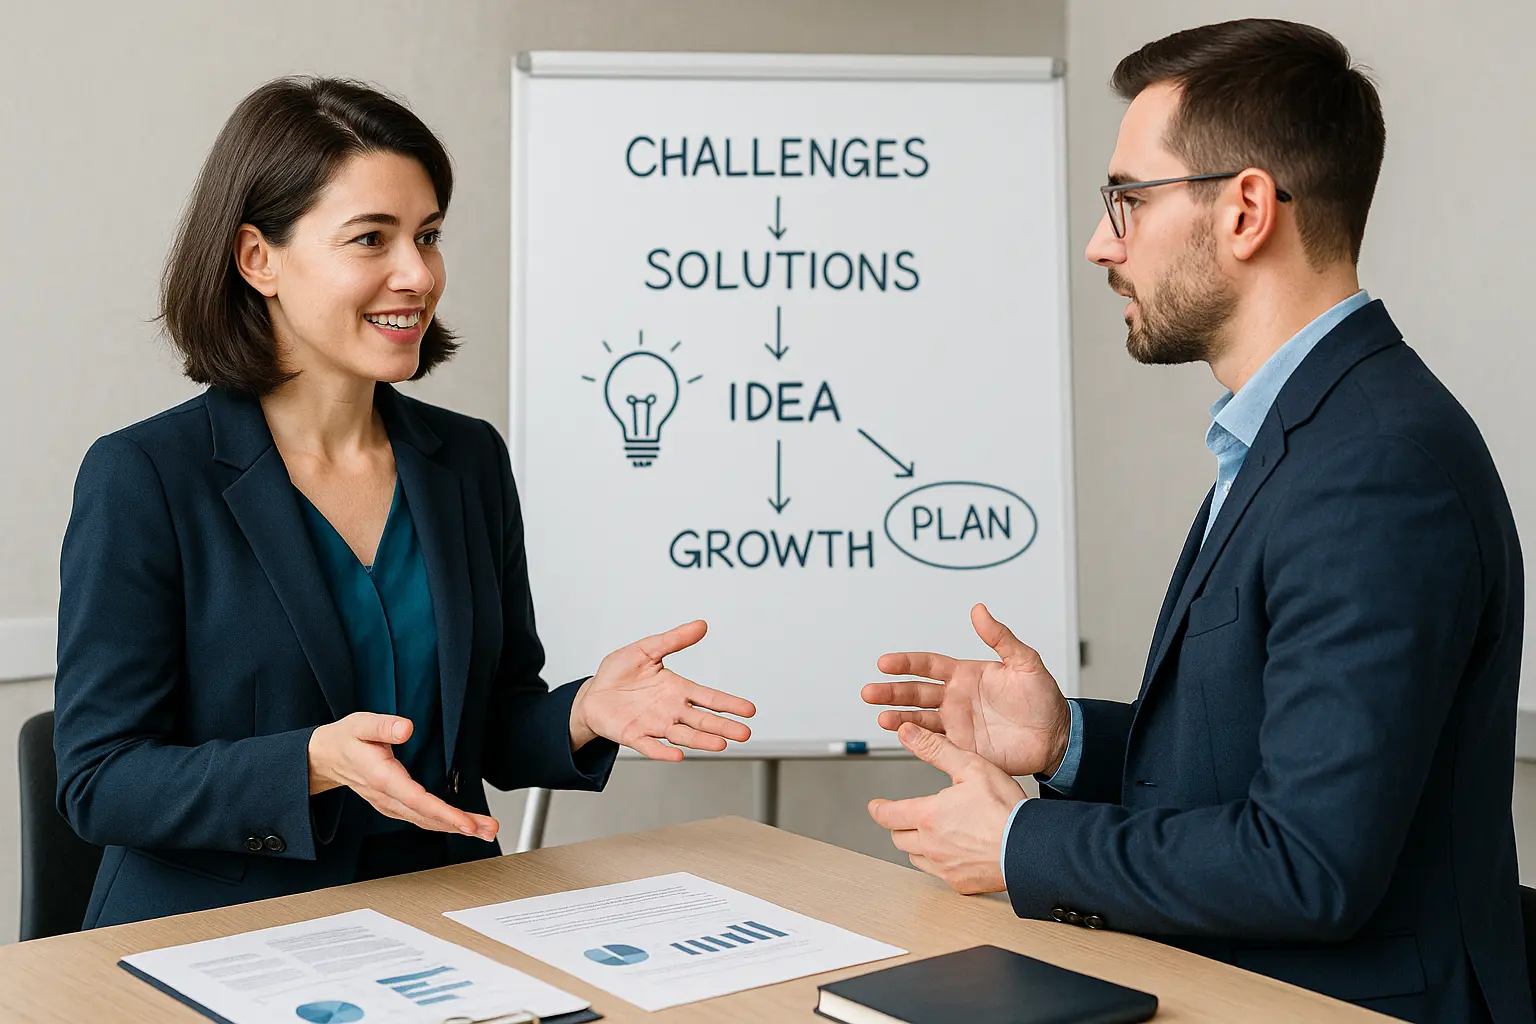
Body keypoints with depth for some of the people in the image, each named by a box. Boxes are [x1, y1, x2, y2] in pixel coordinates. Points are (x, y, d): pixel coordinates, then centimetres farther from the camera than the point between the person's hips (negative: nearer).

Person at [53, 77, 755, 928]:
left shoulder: (469, 459, 9)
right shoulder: (143, 478, -6)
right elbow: (99, 780, -8)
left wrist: (584, 713, -7)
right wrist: (318, 761, -23)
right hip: (221, 945, -3)